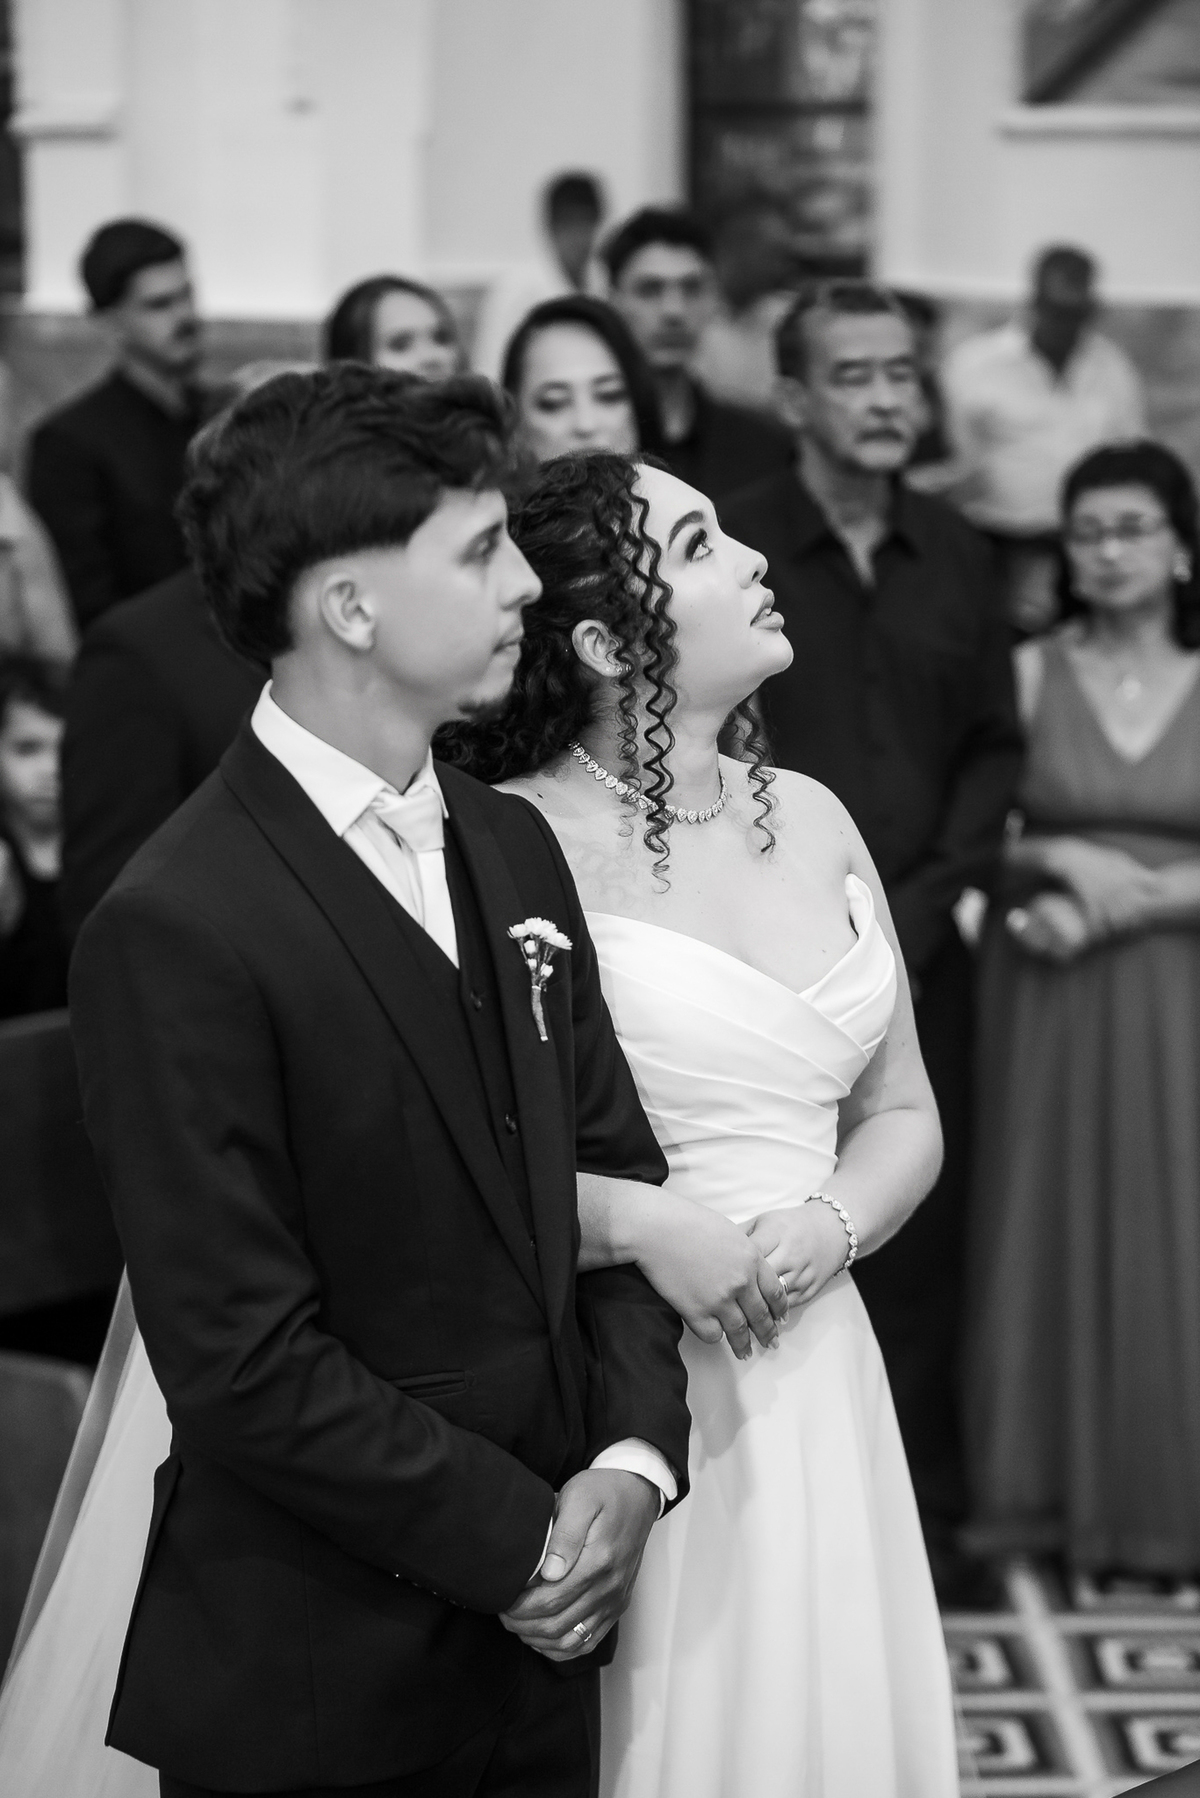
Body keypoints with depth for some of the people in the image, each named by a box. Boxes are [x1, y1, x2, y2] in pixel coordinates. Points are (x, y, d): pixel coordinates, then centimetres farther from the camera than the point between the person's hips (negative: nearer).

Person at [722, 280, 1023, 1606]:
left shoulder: (953, 554, 9)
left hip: (919, 951, 4)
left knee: (925, 1235, 6)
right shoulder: (728, 547, -6)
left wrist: (936, 890, -1)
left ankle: (923, 1510, 18)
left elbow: (994, 744, 13)